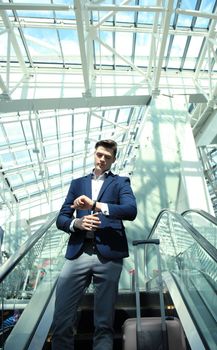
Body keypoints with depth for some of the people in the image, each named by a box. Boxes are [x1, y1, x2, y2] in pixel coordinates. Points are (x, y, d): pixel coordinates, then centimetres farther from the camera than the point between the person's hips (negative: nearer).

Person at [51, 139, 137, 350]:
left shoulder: (120, 182, 12)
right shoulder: (77, 183, 19)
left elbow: (131, 210, -7)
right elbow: (61, 219, 14)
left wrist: (95, 205, -17)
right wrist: (77, 223, -8)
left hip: (108, 255, -2)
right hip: (78, 253, 2)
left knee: (104, 324, 6)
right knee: (61, 322, 3)